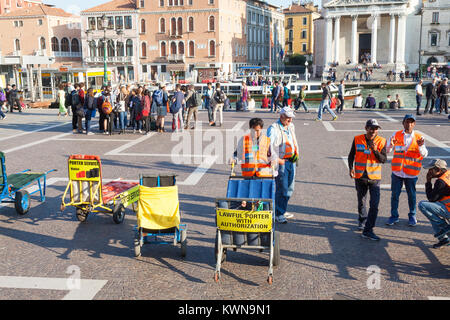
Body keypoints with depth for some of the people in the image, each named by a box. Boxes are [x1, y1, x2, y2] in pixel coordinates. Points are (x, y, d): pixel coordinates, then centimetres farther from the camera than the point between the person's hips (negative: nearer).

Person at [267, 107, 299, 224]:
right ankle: (278, 214, 3)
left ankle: (282, 211, 28)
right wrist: (277, 160, -20)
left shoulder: (291, 126, 14)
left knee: (289, 188, 14)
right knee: (281, 188, -7)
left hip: (291, 161, 8)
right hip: (280, 162, -8)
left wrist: (296, 154, 14)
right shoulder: (273, 129, -11)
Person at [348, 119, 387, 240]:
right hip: (360, 177, 1)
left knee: (374, 204, -10)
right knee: (361, 202, 16)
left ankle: (368, 230, -5)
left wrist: (375, 150, -23)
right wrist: (351, 168, -4)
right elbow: (351, 155, 9)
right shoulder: (357, 139, -2)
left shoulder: (381, 141, -4)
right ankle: (362, 221, 42)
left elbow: (384, 160, -7)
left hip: (374, 178, -1)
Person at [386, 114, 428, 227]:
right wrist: (391, 145, -24)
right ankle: (394, 216, 19)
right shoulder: (396, 135, 1)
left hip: (411, 172, -1)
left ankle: (412, 216, 26)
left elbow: (424, 155, -7)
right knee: (394, 194, 6)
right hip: (397, 171, 1)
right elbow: (387, 150, -2)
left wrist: (420, 147, -26)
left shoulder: (418, 138, -1)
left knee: (411, 195, 9)